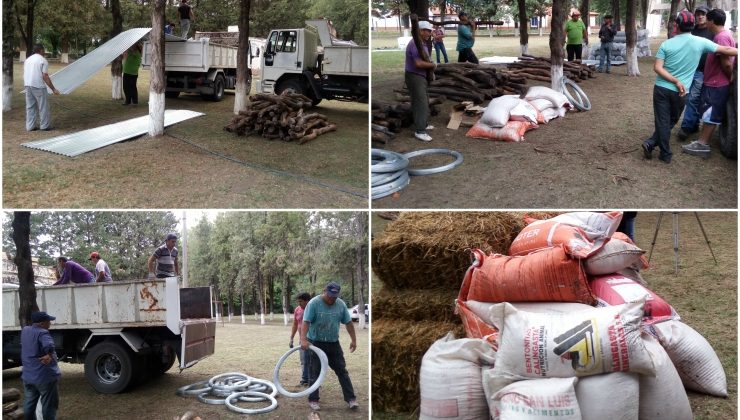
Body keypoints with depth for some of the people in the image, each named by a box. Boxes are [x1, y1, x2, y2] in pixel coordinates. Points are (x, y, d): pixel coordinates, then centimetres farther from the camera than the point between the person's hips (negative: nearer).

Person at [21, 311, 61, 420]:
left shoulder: (25, 330, 5)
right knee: (48, 406, 4)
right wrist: (50, 356, -23)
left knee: (29, 404, 16)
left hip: (27, 376, 8)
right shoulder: (42, 333, -21)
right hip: (45, 376, -8)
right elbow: (49, 346, -41)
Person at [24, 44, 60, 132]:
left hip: (27, 86, 7)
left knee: (30, 107, 10)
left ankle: (30, 126, 10)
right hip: (38, 86, -7)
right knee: (43, 107, 3)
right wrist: (53, 89, -11)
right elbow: (45, 77, -13)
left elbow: (25, 75, 13)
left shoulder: (27, 60, 14)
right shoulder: (43, 61, -7)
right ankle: (45, 125, 6)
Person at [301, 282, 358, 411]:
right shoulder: (314, 303, -14)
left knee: (342, 371, 4)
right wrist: (303, 340, -32)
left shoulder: (341, 304, 0)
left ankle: (350, 398, 8)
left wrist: (353, 340, 4)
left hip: (334, 344, 4)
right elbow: (306, 322, -21)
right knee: (314, 373, 2)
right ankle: (313, 400, 11)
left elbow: (348, 323, 6)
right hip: (316, 343, -4)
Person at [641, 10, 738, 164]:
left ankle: (666, 154, 7)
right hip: (679, 92, 0)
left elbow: (657, 67, -12)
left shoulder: (667, 44, -4)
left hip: (661, 88, 0)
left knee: (662, 122, 6)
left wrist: (675, 81, -13)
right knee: (671, 121, 17)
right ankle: (651, 143, 9)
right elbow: (726, 50, 2)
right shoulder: (700, 42, -5)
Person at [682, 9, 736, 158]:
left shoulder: (721, 37, -21)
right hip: (714, 83, 10)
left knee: (710, 116, -3)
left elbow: (727, 63, -24)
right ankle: (702, 142, 19)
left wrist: (729, 77, -10)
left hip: (716, 85, -10)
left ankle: (702, 144, 2)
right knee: (709, 115, 13)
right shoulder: (725, 35, 11)